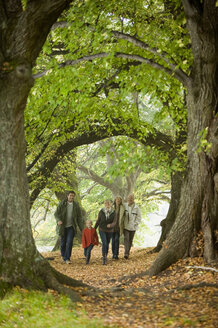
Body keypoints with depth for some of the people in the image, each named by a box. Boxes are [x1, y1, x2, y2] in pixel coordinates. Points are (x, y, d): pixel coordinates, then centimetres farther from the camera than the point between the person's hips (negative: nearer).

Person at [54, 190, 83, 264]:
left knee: (69, 242, -13)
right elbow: (56, 213, -5)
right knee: (63, 242, 9)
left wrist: (82, 229, 2)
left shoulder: (76, 205, 2)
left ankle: (67, 258, -11)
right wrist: (58, 220, -27)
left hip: (71, 227, 0)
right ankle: (63, 255, 35)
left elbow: (79, 218, 6)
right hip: (63, 227, 0)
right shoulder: (62, 204, -3)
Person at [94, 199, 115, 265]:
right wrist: (94, 229, 6)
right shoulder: (101, 212, -6)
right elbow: (98, 221, 3)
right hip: (102, 230, -1)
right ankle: (104, 258, -14)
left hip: (109, 230, 2)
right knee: (104, 243, -15)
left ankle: (105, 256, 29)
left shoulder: (113, 212, -6)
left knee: (107, 244, 11)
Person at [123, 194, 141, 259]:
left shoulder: (136, 208, -5)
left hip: (133, 227, 1)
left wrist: (135, 224, -10)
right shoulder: (124, 206, -1)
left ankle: (128, 252, 23)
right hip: (125, 226, -1)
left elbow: (139, 217, 1)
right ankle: (126, 253, -21)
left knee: (130, 240, 9)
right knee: (126, 239, -13)